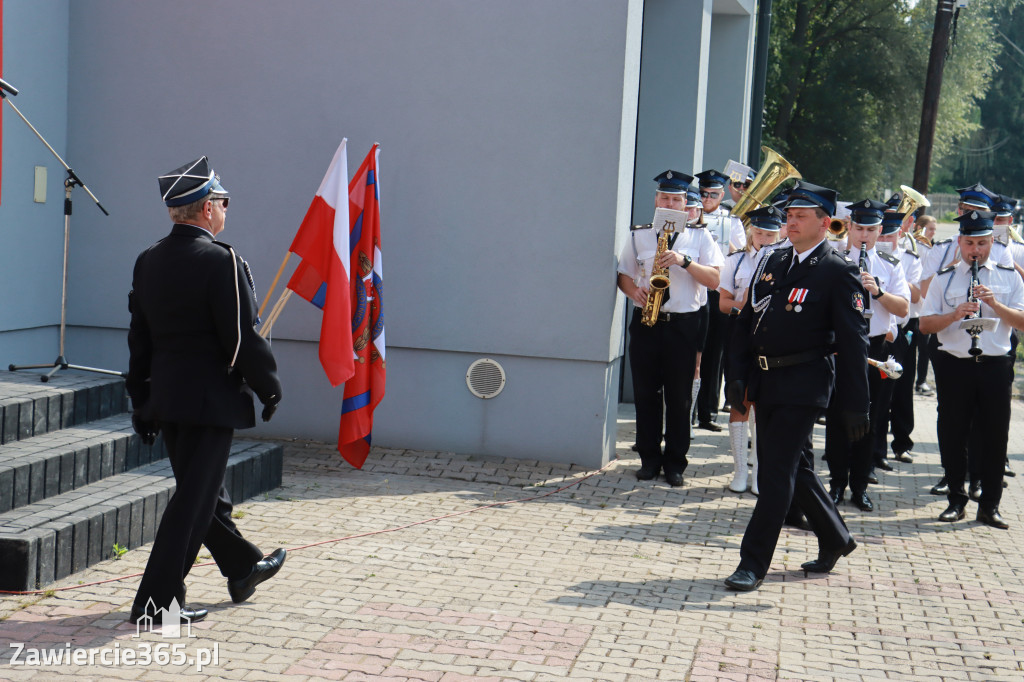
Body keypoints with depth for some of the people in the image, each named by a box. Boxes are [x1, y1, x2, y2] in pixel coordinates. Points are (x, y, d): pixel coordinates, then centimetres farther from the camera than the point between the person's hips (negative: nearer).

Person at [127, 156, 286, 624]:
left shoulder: (148, 261, 6)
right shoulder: (221, 261, -18)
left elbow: (139, 338, 11)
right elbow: (242, 338, -18)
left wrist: (141, 401, 17)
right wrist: (269, 387, -4)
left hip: (164, 400, 8)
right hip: (211, 400, -8)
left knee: (203, 490, 20)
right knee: (195, 499, 0)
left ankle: (244, 567, 38)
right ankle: (157, 600, 3)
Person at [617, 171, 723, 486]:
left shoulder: (699, 237, 6)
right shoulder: (638, 235, 10)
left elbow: (715, 280, -3)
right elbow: (623, 276, 14)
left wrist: (685, 261, -16)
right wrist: (635, 292, -7)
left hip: (683, 326, -1)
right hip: (645, 323, 2)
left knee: (679, 397, 1)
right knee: (645, 394, 4)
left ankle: (675, 462, 11)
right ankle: (649, 458, 15)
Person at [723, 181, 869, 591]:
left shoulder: (838, 272, -7)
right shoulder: (771, 262, 12)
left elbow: (853, 341, -9)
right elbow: (746, 321, 14)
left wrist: (855, 405, -11)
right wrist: (739, 375, 5)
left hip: (805, 384, -7)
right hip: (766, 380, 7)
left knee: (777, 470, -8)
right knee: (792, 466, 16)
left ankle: (753, 564, -2)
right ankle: (835, 539, 35)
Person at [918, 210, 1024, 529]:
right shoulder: (944, 278, 7)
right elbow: (925, 324, 1)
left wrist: (994, 303, -15)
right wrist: (955, 315, -15)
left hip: (995, 366, 0)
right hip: (954, 365, 0)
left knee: (994, 435, 2)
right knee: (953, 434, 3)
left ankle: (990, 505, 13)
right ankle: (956, 500, 16)